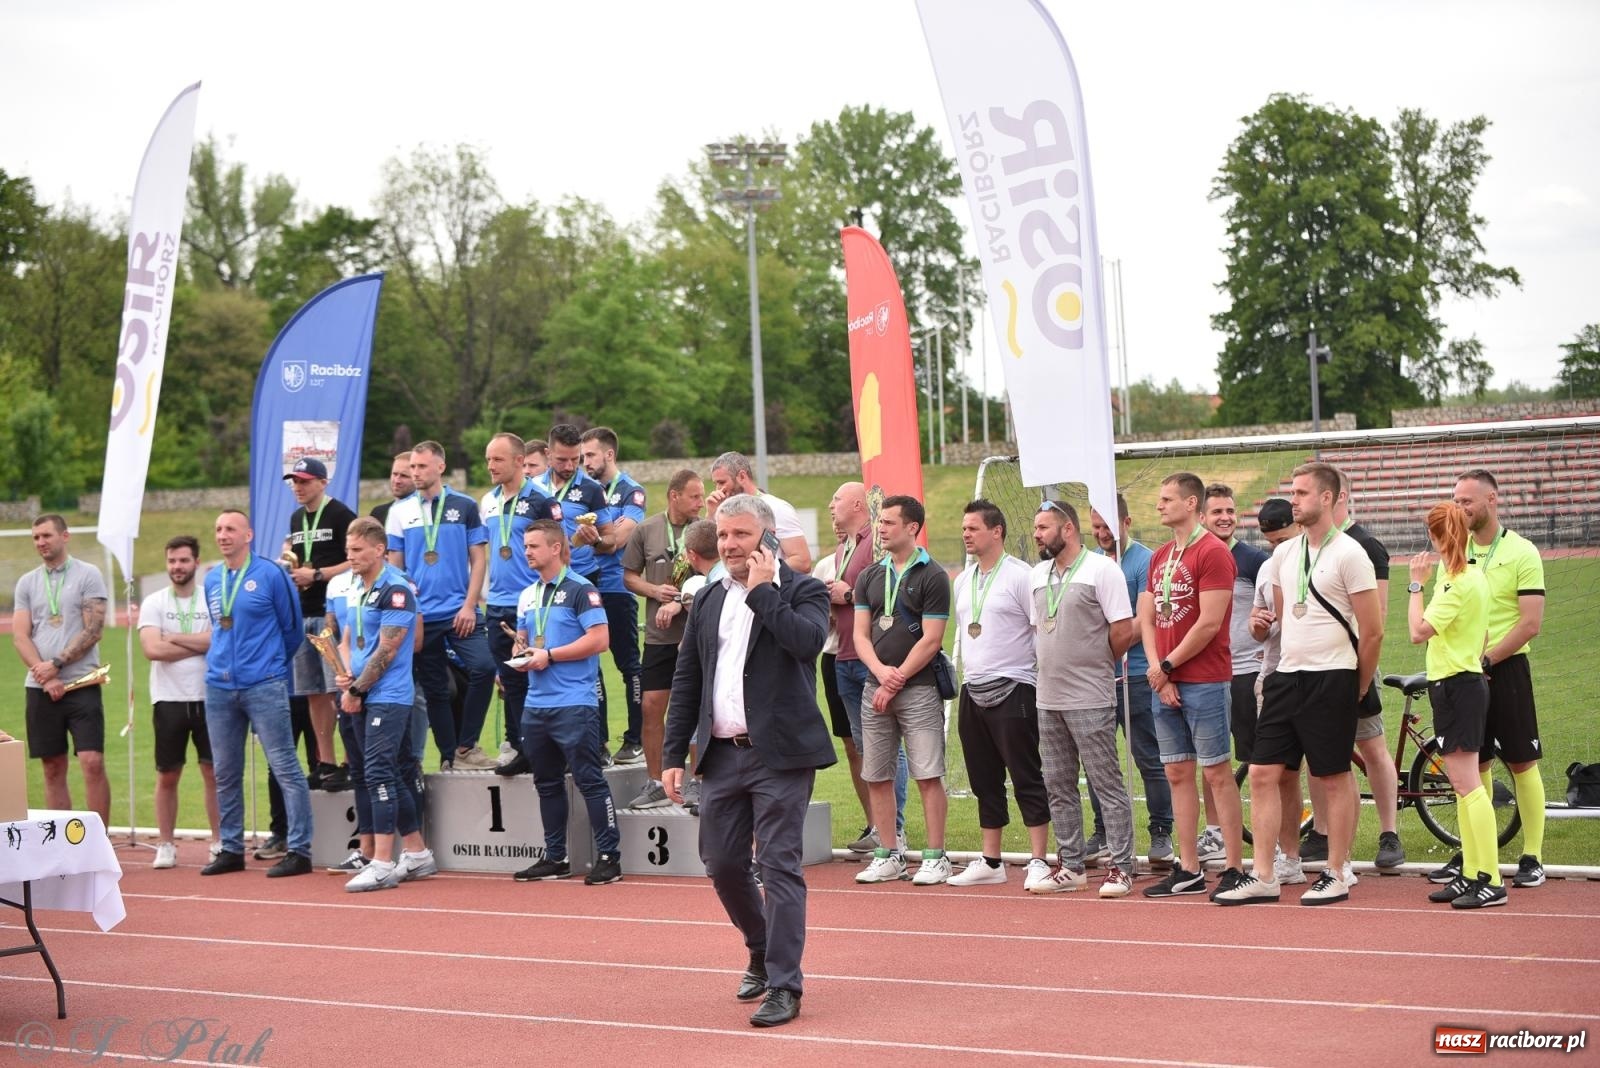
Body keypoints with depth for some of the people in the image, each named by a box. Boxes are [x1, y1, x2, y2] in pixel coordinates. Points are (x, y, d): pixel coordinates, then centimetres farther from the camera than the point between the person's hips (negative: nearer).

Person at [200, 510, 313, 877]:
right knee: (225, 773, 10)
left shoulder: (270, 575, -6)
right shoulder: (211, 580, 11)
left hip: (264, 686, -6)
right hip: (219, 687, 6)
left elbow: (292, 629, 2)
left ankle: (300, 850, -4)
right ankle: (231, 849, 20)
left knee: (285, 768, -6)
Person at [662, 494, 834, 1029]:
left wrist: (762, 590, -16)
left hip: (780, 754, -6)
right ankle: (763, 952, 35)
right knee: (721, 864, 11)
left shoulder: (802, 591, -2)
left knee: (780, 866, -6)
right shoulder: (708, 599, 14)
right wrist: (673, 754, 10)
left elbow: (806, 641, -24)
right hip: (722, 754, 6)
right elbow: (686, 681, 14)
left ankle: (784, 985, -1)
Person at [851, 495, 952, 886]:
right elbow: (861, 634, 9)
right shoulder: (870, 577, 13)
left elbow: (930, 639, -8)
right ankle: (888, 857, 14)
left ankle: (936, 858, -1)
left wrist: (897, 680, -10)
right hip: (875, 688, 6)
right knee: (876, 777, 6)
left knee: (928, 776, -6)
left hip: (918, 689, -5)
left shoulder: (932, 577, -3)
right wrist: (881, 670, -9)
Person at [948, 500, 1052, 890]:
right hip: (972, 693, 8)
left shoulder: (1021, 576, -8)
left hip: (1012, 691, -8)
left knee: (1027, 779, -5)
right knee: (985, 781, 12)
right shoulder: (963, 581, 14)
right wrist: (965, 678, 17)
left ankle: (1038, 862, -2)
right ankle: (991, 862, 18)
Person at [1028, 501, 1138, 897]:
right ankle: (1071, 867, 20)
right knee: (1058, 787, 11)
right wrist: (1052, 669, 15)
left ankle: (1121, 868, 1)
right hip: (1048, 699, 8)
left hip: (1090, 700, -8)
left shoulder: (1101, 570, -9)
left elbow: (1122, 630, -11)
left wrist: (1095, 666, 1)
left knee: (1108, 784, -4)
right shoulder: (1037, 575, 13)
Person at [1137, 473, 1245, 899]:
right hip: (1164, 683, 8)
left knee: (1217, 773, -4)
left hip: (1204, 682, -8)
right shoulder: (1160, 557, 16)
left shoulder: (1213, 553, -10)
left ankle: (1235, 869, 0)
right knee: (1177, 775, 9)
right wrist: (1156, 670, -2)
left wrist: (1167, 666, -10)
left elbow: (1209, 624, -16)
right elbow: (1147, 618, 13)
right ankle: (1188, 870, 14)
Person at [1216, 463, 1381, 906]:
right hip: (1286, 677, 7)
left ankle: (1336, 877, 11)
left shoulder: (1349, 554, -9)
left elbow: (1372, 631, -7)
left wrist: (1355, 688, 0)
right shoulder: (1284, 553, 11)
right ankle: (1262, 877, 6)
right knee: (1263, 774, 2)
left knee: (1334, 779, 2)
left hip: (1331, 680, -7)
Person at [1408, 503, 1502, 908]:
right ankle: (1471, 875, 17)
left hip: (1455, 686, -10)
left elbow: (1418, 631, -23)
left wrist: (1416, 583, -14)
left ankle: (1491, 881, -12)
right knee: (1463, 786, 13)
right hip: (1468, 680, 10)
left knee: (1467, 784, -11)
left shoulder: (1459, 583, -18)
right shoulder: (1473, 576, 13)